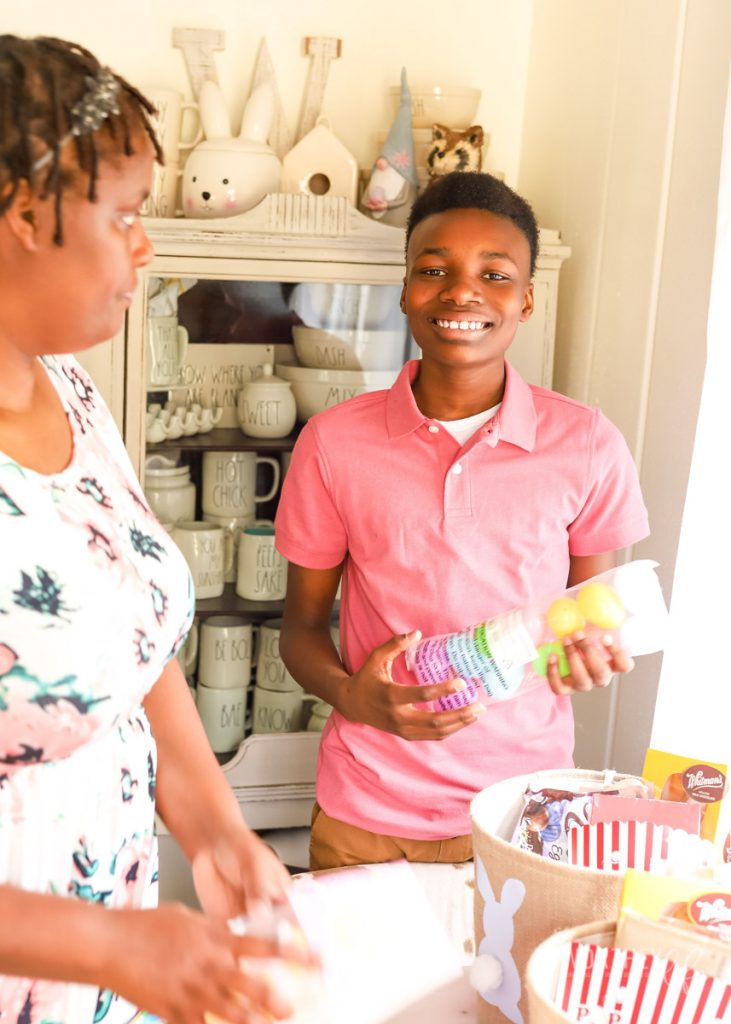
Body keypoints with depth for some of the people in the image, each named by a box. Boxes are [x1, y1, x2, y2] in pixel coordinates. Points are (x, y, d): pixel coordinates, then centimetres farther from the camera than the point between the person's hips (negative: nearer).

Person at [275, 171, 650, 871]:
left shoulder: (587, 446, -7)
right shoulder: (333, 443, -7)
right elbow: (302, 627, 2)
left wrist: (592, 654, -16)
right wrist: (350, 693, -18)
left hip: (524, 813, 0)